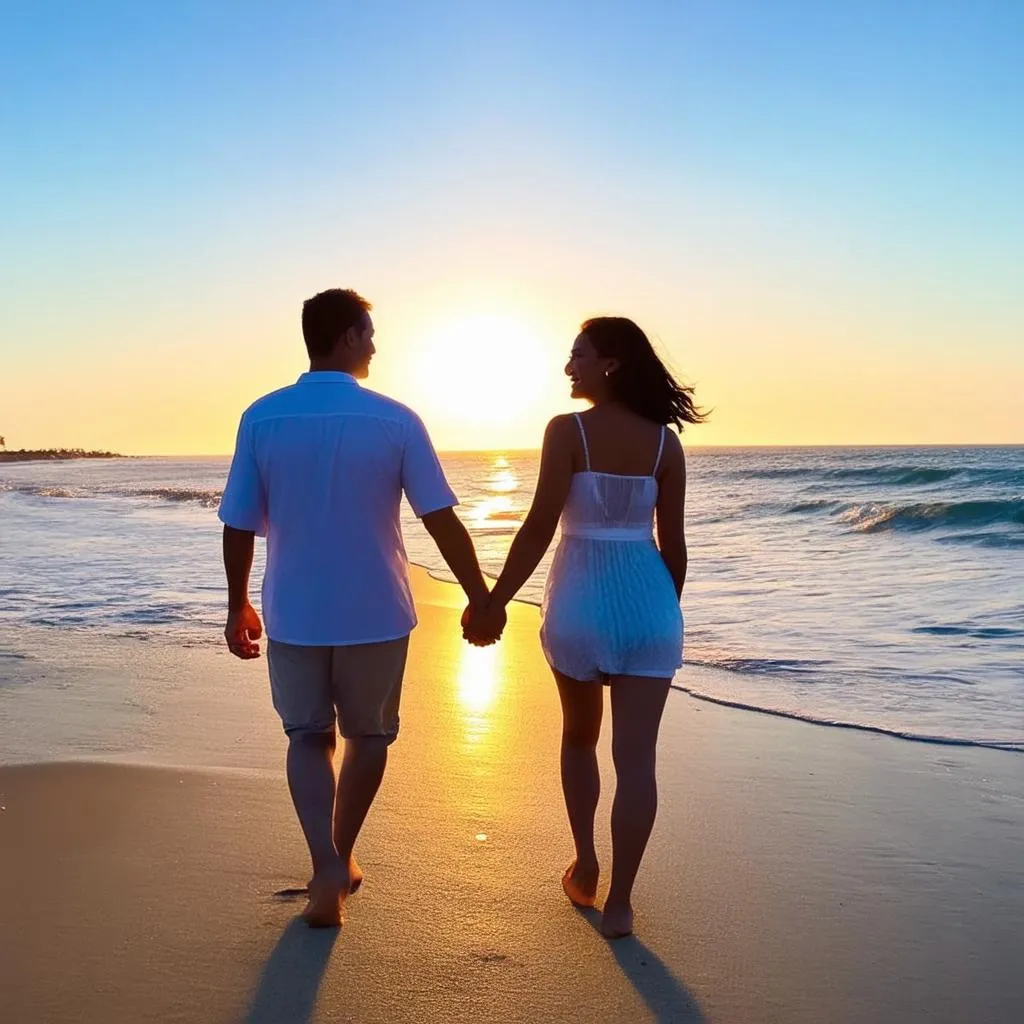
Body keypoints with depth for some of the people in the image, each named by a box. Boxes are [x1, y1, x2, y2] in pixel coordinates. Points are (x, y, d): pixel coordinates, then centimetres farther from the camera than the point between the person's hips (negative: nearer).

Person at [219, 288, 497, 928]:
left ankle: (327, 870, -1)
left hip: (294, 613, 1)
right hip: (375, 613, -1)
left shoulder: (261, 418, -5)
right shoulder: (396, 421, -10)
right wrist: (481, 600, 0)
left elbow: (239, 527, -2)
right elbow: (443, 522, -10)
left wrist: (238, 607, 12)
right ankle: (340, 859, 31)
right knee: (369, 735, 19)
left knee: (308, 735, 15)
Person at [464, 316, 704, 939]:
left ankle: (585, 869, 32)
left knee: (580, 737, 21)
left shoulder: (567, 430, -8)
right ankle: (618, 902, 9)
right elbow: (673, 544, 5)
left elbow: (540, 529, -12)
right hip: (648, 601, 2)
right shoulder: (664, 441, 3)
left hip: (582, 599, -2)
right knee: (637, 757, 4)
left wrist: (494, 601, -5)